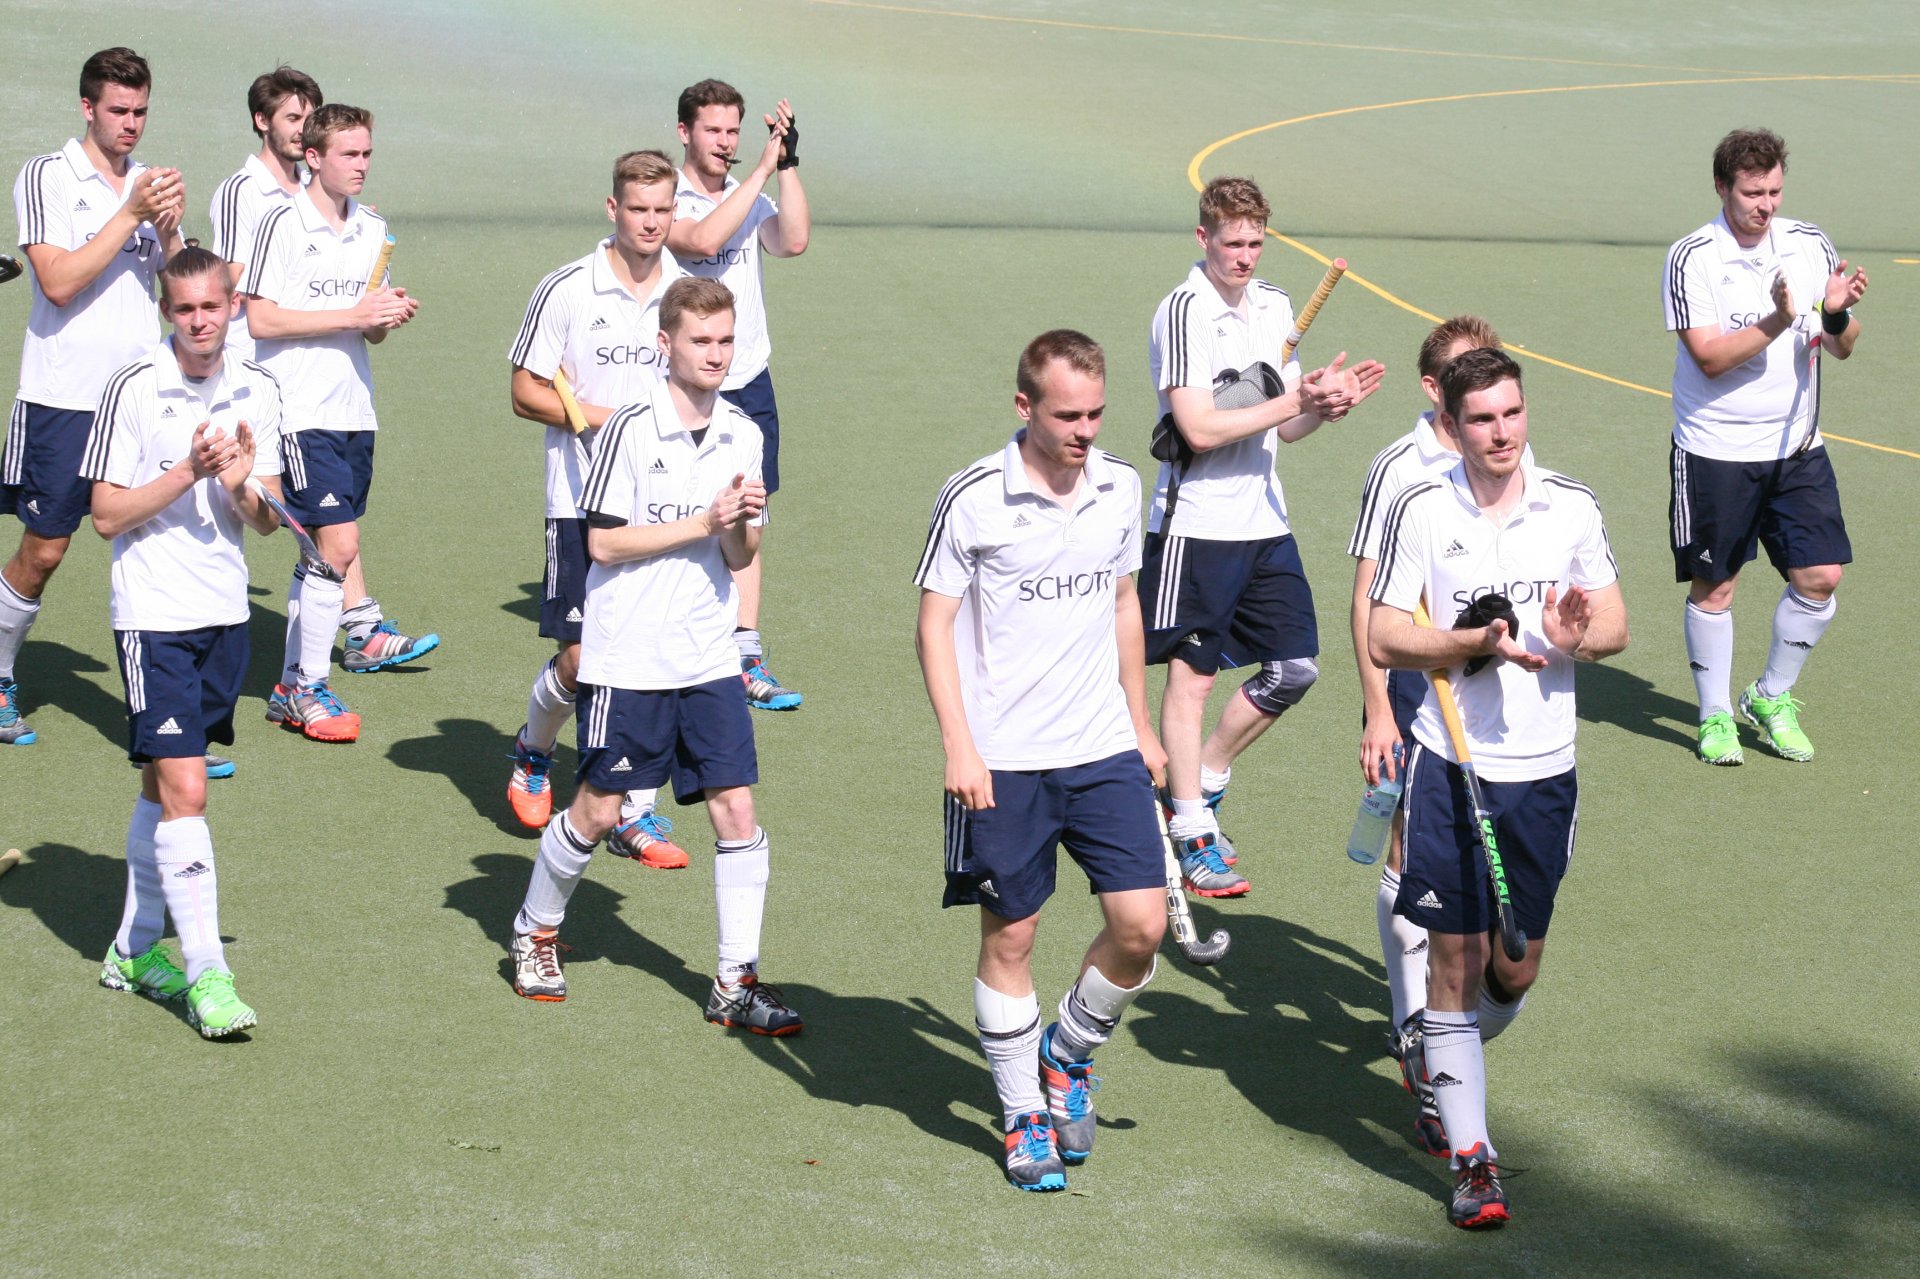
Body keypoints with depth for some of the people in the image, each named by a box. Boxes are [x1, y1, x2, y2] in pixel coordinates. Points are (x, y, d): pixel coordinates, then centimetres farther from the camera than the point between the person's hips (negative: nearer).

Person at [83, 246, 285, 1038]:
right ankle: (206, 974, -11)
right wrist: (187, 473, -19)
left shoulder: (257, 393, 5)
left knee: (165, 788, 14)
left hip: (225, 614, 5)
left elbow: (267, 522, 9)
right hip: (153, 615, -5)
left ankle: (135, 949, 26)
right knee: (183, 791, -11)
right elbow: (107, 515, -9)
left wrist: (242, 486, -12)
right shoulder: (134, 391, -9)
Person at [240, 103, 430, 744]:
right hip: (302, 412, -7)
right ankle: (307, 689, -4)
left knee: (327, 540, 12)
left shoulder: (373, 228, 13)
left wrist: (389, 316, -3)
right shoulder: (285, 225, -9)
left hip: (354, 410, 7)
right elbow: (261, 319, -13)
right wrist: (353, 315, -16)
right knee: (338, 544, -12)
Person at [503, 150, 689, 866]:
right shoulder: (567, 291, -4)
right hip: (583, 502, -3)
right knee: (580, 658, -4)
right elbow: (525, 391, -1)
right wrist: (599, 417, -14)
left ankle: (634, 814, 8)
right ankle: (533, 752, 28)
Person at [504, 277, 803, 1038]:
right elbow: (603, 542, -13)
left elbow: (738, 559, 9)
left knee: (736, 807, -2)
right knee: (598, 808, 5)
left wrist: (741, 525, -13)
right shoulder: (632, 430, -12)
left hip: (709, 656, 5)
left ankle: (736, 981, 5)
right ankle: (535, 933, 29)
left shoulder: (743, 436, 5)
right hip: (628, 658, -4)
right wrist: (701, 523, -17)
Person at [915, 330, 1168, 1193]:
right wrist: (959, 747, -12)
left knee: (1141, 925, -4)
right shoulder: (973, 500, -10)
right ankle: (1025, 1119, 19)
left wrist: (1141, 724, 20)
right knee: (1009, 937, 4)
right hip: (1003, 762, -4)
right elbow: (933, 626, -6)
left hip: (1104, 750, 4)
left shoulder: (1120, 489, 5)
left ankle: (1068, 1055, 24)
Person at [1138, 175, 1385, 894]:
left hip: (1265, 523, 7)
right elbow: (1199, 429, -19)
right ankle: (1190, 833, 7)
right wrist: (1295, 401, -19)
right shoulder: (1184, 312, -13)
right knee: (1191, 673, 0)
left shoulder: (1276, 308, 11)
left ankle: (1203, 780, 24)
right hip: (1197, 525, -7)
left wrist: (1327, 405, -4)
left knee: (1294, 668, 7)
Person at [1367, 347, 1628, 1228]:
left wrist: (1577, 638, -13)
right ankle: (1470, 1157, 4)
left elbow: (1615, 624, 10)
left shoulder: (1572, 509, 3)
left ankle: (1442, 1071, 40)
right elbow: (1383, 638, -5)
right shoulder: (1420, 511, -4)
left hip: (1544, 769, 3)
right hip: (1452, 766, -3)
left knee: (1516, 971, 9)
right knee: (1456, 958, -4)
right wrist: (1478, 644, -19)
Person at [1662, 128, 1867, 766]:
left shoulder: (1810, 244, 3)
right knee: (1714, 586, 2)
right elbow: (1710, 357, -18)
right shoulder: (1692, 258, -11)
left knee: (1820, 576, 1)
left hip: (1797, 445, 4)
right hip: (1715, 450, -4)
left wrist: (1837, 313, -16)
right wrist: (1777, 322, -29)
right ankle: (1715, 714, 18)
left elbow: (1840, 348, 5)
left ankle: (1772, 699, 20)